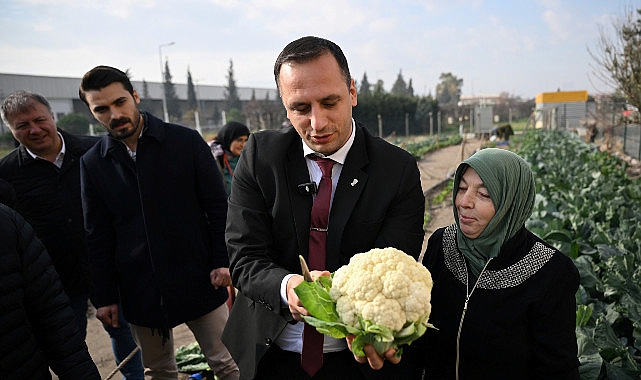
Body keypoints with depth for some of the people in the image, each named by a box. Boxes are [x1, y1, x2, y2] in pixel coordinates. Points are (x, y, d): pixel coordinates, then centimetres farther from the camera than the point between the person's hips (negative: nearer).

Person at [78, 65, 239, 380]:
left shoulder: (186, 141, -5)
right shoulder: (92, 163, 2)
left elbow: (217, 207, -3)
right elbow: (98, 236, 6)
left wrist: (222, 261, -8)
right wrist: (105, 296, 6)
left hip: (198, 280, -2)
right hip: (139, 291, 3)